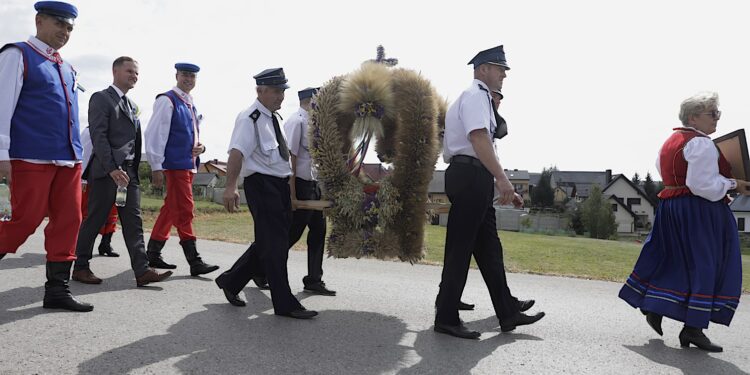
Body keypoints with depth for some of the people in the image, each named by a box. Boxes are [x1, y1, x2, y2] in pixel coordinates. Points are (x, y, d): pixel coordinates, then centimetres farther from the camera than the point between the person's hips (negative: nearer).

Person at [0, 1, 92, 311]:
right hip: (31, 159, -7)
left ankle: (57, 289, 9)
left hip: (68, 160, 7)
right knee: (26, 220, -5)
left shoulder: (66, 68, 19)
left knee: (68, 221, 3)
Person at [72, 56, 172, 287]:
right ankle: (81, 267, 15)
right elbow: (98, 136, -13)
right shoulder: (101, 98, -2)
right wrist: (112, 169, -21)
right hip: (106, 171, -7)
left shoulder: (130, 105, 21)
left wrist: (134, 170, 9)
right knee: (94, 221, 1)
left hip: (129, 172, 7)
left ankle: (142, 271, -3)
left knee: (133, 222, 1)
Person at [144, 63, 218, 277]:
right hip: (175, 165, -9)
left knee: (170, 210, 13)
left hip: (188, 164, 9)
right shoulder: (167, 100, -7)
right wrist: (156, 167, -17)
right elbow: (155, 134, -12)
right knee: (184, 211, -9)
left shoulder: (190, 105, 18)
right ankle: (194, 261, -6)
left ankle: (153, 255, 22)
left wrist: (200, 147, 5)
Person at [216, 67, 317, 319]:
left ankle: (231, 281, 31)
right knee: (274, 245, -4)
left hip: (280, 185, 9)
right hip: (261, 185, -9)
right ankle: (285, 304, 5)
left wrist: (289, 187, 29)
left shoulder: (273, 117, 16)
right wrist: (231, 187, -36)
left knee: (268, 242, 15)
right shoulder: (250, 118, -12)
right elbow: (237, 152, -25)